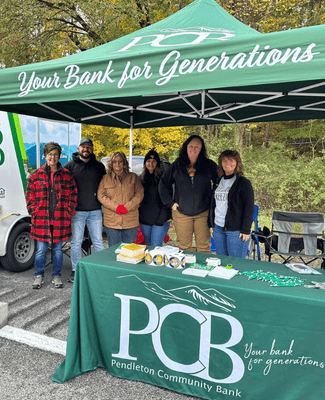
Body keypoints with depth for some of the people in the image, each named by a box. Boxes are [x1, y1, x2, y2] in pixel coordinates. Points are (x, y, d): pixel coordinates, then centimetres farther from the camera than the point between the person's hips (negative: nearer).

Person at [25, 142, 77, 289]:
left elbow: (73, 195, 5)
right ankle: (39, 275, 26)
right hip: (41, 219, 0)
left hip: (60, 219, 0)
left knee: (58, 249, 11)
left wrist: (68, 212, -2)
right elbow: (30, 196, 8)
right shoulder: (36, 175, 5)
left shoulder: (66, 175, 4)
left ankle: (56, 276, 27)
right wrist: (35, 212, -2)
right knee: (41, 250, 5)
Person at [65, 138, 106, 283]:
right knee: (76, 242, 5)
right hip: (77, 211, -1)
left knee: (98, 242, 7)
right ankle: (75, 271, 19)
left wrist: (102, 201, 5)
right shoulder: (70, 166, 3)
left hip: (95, 211, 2)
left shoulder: (99, 166, 9)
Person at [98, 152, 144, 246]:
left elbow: (140, 194, 0)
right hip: (111, 222, 0)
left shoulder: (133, 177, 9)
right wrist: (116, 207, -14)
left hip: (130, 222, 0)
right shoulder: (105, 179, 9)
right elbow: (101, 196, 0)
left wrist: (127, 207, -13)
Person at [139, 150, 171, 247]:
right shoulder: (142, 178, 12)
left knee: (156, 246, -8)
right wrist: (139, 214, 11)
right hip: (144, 219, 5)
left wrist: (164, 216, -14)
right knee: (149, 245, 14)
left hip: (160, 219, -5)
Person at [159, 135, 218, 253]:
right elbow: (163, 183, 14)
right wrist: (170, 202, 7)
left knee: (203, 247, 2)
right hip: (181, 213, 1)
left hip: (203, 213, -1)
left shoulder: (210, 166, 1)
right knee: (184, 247, 9)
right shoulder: (177, 166, 5)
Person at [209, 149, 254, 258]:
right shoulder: (219, 182, 13)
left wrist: (245, 230, -13)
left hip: (236, 230, -6)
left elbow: (249, 208, -9)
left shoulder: (243, 183, -6)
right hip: (218, 228, 6)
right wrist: (211, 224, 15)